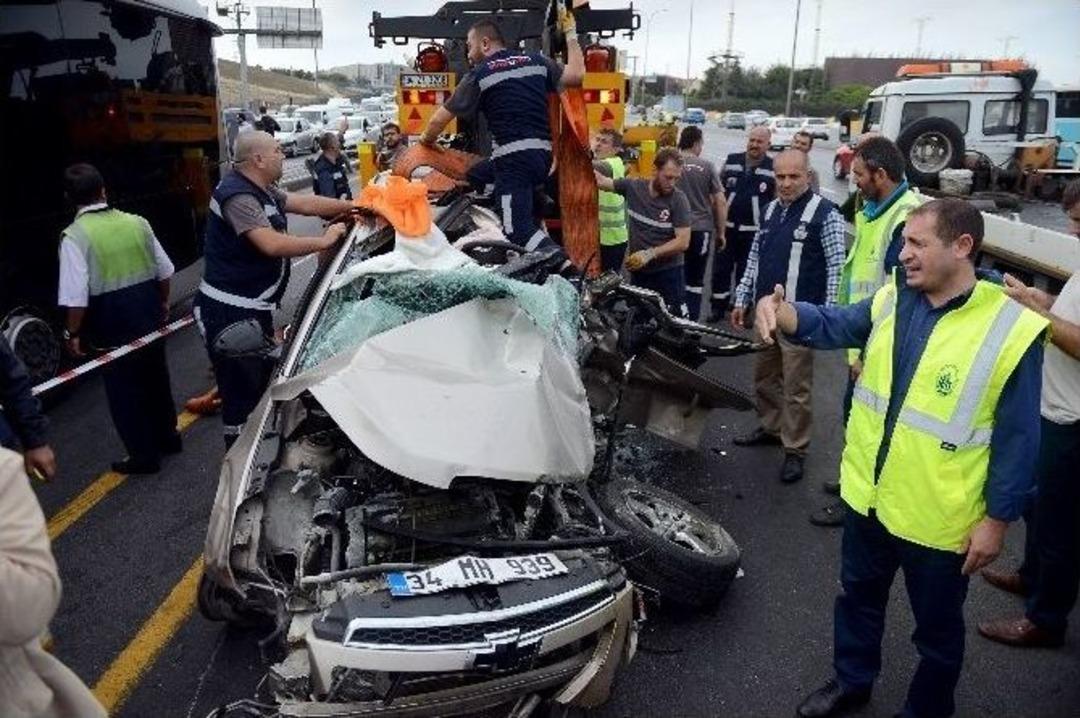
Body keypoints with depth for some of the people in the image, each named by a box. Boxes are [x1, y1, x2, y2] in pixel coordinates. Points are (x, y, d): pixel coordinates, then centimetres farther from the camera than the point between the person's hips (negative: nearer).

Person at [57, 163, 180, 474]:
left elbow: (77, 296, -19)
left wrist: (73, 333, -6)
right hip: (149, 315, 5)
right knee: (155, 377, 21)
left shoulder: (75, 235, -15)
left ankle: (144, 456, 15)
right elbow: (164, 270, 7)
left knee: (124, 390, 7)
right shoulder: (137, 222, -1)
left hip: (112, 323, -5)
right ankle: (167, 437, 35)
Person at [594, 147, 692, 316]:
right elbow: (600, 181, 8)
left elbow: (683, 242, -16)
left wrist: (649, 254, -24)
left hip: (668, 273, -3)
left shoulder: (678, 200, -12)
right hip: (638, 272, 4)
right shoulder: (633, 187, -2)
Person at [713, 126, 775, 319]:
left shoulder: (773, 168, -4)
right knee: (720, 268, 5)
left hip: (754, 230, -2)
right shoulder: (731, 161, 4)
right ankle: (718, 307, 17)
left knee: (747, 271, 9)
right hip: (727, 226, 2)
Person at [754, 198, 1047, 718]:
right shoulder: (892, 300, -1)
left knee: (937, 628, 18)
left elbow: (1017, 439, -14)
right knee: (859, 596, 25)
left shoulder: (1011, 330, -18)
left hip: (939, 517, -5)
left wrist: (998, 519, -11)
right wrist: (781, 311, -27)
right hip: (867, 494, 5)